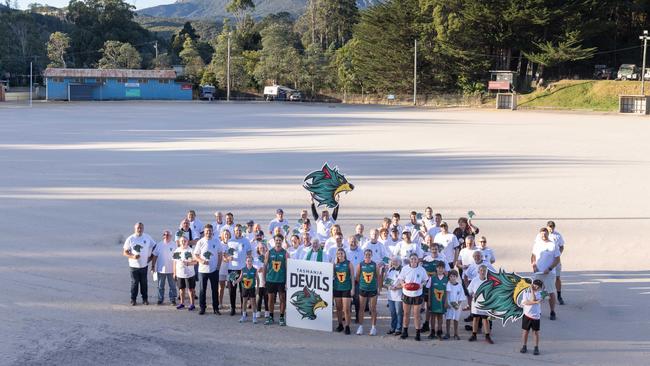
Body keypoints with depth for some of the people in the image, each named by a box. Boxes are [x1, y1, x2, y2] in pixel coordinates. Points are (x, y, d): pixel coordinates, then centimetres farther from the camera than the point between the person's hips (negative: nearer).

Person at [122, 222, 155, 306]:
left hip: (144, 265, 2)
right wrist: (132, 256, -19)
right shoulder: (130, 239, -4)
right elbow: (125, 252, -3)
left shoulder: (147, 238, 0)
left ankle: (145, 299, 19)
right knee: (134, 282, 3)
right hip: (134, 265, -2)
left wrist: (150, 257, 2)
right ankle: (133, 299, 13)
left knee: (144, 282, 9)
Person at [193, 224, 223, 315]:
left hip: (214, 270, 1)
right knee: (202, 290, 3)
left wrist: (219, 265, 1)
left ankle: (215, 308, 15)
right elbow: (195, 255, 0)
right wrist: (201, 261, -19)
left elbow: (220, 254, 10)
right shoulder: (200, 242, -3)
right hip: (203, 270, -1)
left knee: (215, 290, 6)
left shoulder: (216, 242, 2)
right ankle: (202, 308, 13)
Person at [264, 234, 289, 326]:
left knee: (282, 298, 2)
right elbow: (265, 266, 8)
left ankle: (282, 318, 11)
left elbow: (288, 267, -2)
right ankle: (270, 317, 16)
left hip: (282, 280, -2)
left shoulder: (285, 253, -1)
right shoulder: (269, 252, 4)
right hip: (270, 279, 2)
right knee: (271, 298, 6)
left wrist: (287, 281, -8)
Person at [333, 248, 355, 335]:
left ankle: (347, 326, -1)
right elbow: (332, 275, 7)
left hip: (347, 288, -3)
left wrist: (353, 288, -5)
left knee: (346, 309, -7)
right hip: (337, 288, 3)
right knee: (338, 308, 8)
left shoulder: (349, 263, -2)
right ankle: (340, 325, 20)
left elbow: (352, 276, -1)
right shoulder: (335, 264, 6)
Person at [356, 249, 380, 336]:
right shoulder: (360, 265, -1)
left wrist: (378, 288, 1)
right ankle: (360, 326, 12)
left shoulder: (375, 265, -1)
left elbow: (378, 277, 4)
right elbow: (357, 277, 5)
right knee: (361, 309, 5)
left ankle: (373, 327, 11)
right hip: (362, 289, 0)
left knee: (373, 309, 4)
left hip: (373, 289, 0)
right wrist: (361, 283, 2)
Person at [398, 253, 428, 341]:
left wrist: (422, 284, -15)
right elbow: (400, 279, 4)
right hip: (406, 293, 1)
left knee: (416, 314, 2)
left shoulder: (421, 269, -5)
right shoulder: (405, 268, -3)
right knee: (406, 313, 11)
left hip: (417, 294, -1)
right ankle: (405, 332, 22)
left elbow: (425, 280, 5)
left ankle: (417, 333, 9)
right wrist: (403, 284, -16)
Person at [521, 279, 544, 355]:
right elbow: (525, 302, -15)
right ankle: (524, 346, 22)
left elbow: (533, 299, -24)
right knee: (525, 331, 9)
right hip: (527, 315, 1)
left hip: (536, 316, -1)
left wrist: (532, 290, -18)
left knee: (536, 332, 5)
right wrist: (535, 302, -24)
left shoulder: (539, 294, -4)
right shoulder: (526, 292, 0)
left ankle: (536, 348, 14)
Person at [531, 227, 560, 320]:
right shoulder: (536, 244, 6)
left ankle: (552, 312, 7)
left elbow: (557, 259, -6)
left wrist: (549, 269, -15)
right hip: (538, 272, 4)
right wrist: (533, 265, -2)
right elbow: (533, 256, 16)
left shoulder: (553, 245, -6)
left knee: (551, 292, -1)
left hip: (549, 273, -4)